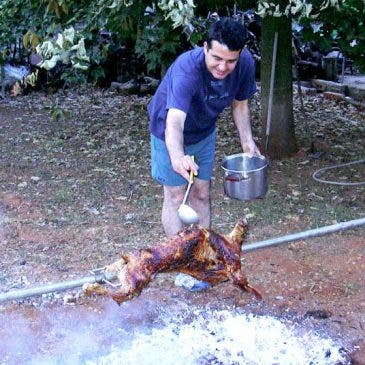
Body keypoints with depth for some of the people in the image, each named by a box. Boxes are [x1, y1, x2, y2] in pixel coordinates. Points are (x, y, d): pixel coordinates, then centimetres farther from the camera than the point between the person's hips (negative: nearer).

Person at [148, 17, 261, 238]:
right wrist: (177, 157, -72)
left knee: (202, 193, 13)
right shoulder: (187, 68, -40)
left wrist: (247, 140, -11)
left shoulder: (245, 63, -23)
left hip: (205, 132, 5)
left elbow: (239, 102, -3)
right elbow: (174, 122, -54)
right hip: (171, 135, -4)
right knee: (175, 197, 0)